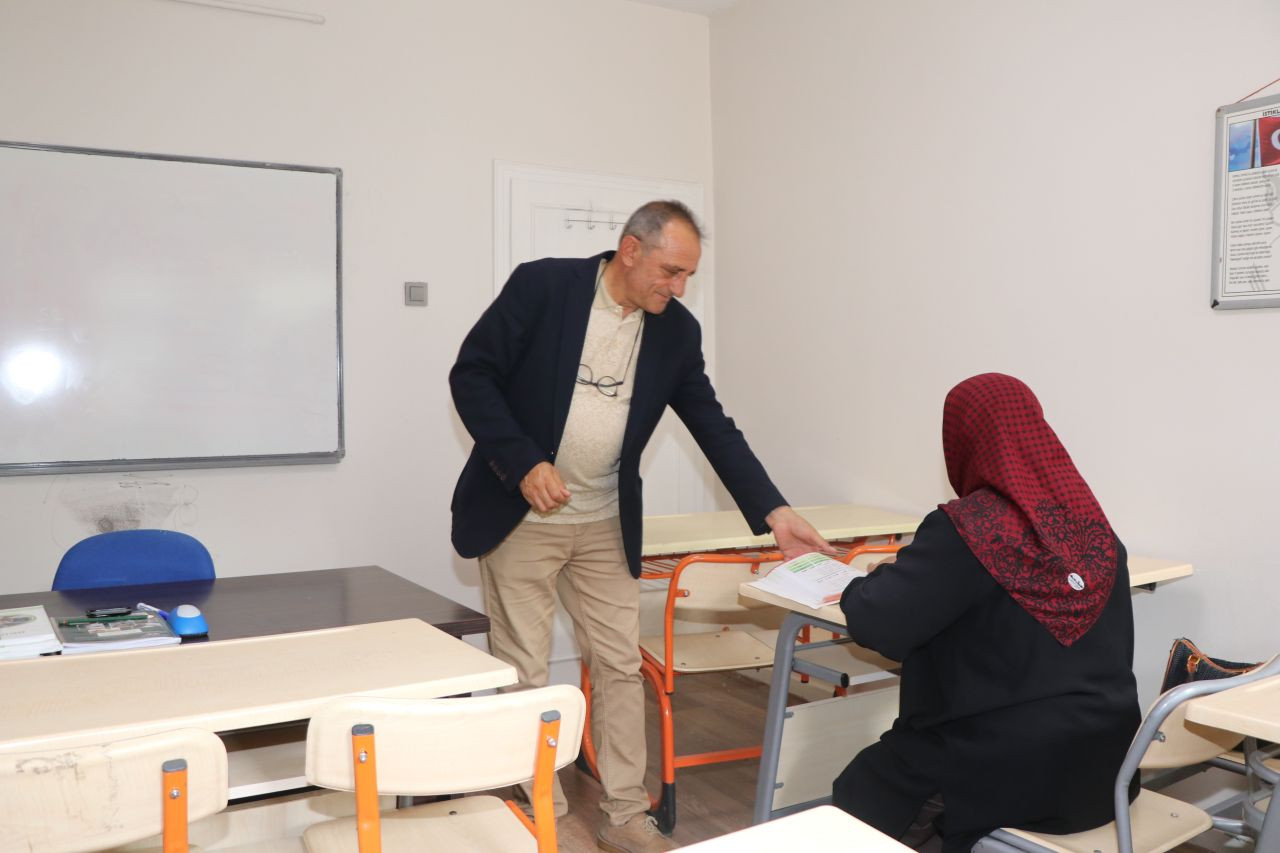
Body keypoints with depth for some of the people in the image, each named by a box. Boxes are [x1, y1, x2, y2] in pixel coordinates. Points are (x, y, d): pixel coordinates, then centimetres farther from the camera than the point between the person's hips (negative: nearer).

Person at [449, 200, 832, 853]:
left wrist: (774, 513, -8)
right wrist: (523, 464, -20)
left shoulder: (676, 331, -1)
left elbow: (714, 428, 0)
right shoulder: (542, 286, -13)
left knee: (621, 668, 7)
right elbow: (471, 374, -10)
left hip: (607, 527, 4)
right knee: (522, 674, 4)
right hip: (519, 515, -3)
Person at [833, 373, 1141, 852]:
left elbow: (879, 625, -18)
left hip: (1014, 770, -7)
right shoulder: (1090, 521, 2)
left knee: (859, 795, 15)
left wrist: (861, 586, 3)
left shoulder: (964, 529, -19)